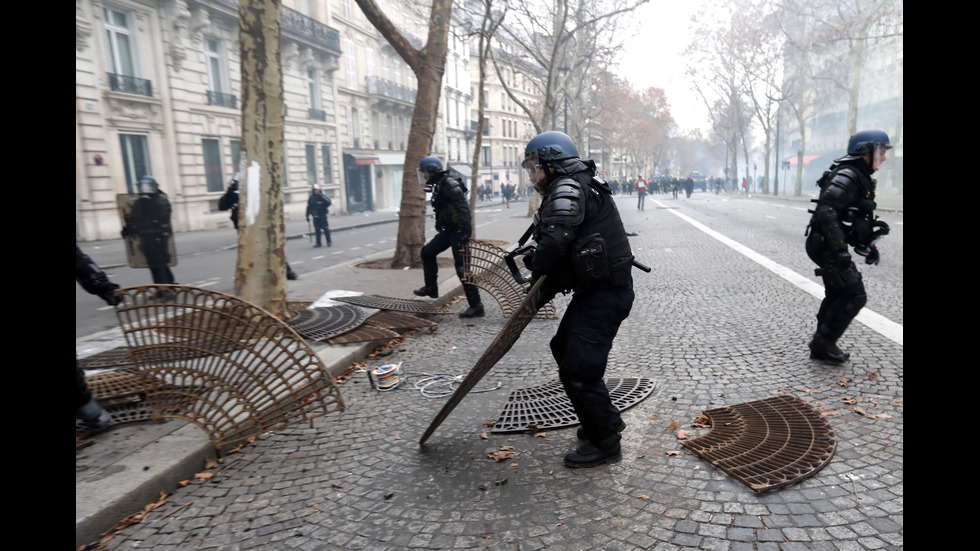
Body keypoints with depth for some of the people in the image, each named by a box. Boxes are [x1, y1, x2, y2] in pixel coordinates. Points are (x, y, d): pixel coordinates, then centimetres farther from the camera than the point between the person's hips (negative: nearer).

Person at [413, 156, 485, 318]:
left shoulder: (450, 185, -17)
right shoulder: (438, 186, 13)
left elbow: (464, 209, -24)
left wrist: (465, 233, -29)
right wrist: (439, 227, 29)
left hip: (459, 230, -10)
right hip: (449, 230, 10)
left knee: (462, 268, -12)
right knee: (427, 252, 16)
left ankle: (476, 306, -8)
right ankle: (431, 288, 30)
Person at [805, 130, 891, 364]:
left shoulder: (862, 179, 16)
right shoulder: (846, 177, -17)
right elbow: (826, 210, -29)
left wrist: (867, 245, 20)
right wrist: (839, 249, -32)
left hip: (830, 247, 11)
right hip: (826, 246, -11)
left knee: (837, 296, 15)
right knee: (854, 296, -9)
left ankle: (822, 346, 24)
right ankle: (823, 343, 1)